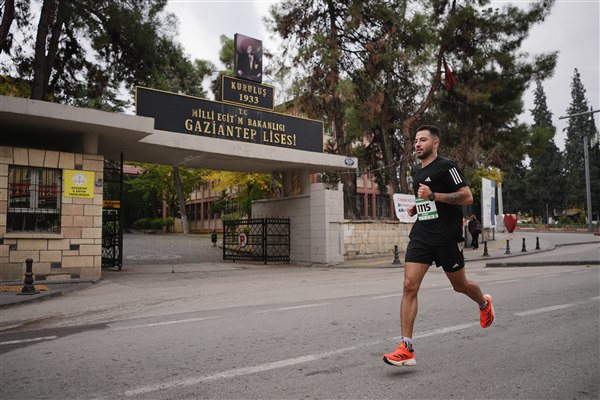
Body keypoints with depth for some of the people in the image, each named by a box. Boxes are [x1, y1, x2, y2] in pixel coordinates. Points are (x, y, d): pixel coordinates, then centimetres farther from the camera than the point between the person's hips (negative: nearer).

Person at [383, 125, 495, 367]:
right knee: (409, 286, -9)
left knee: (460, 286, 13)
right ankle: (406, 349, -8)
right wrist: (415, 208, 10)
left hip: (447, 236, -5)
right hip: (421, 236, 6)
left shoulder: (447, 167, -7)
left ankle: (484, 304, 50)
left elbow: (467, 197, -14)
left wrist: (433, 196, -21)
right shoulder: (417, 174, 16)